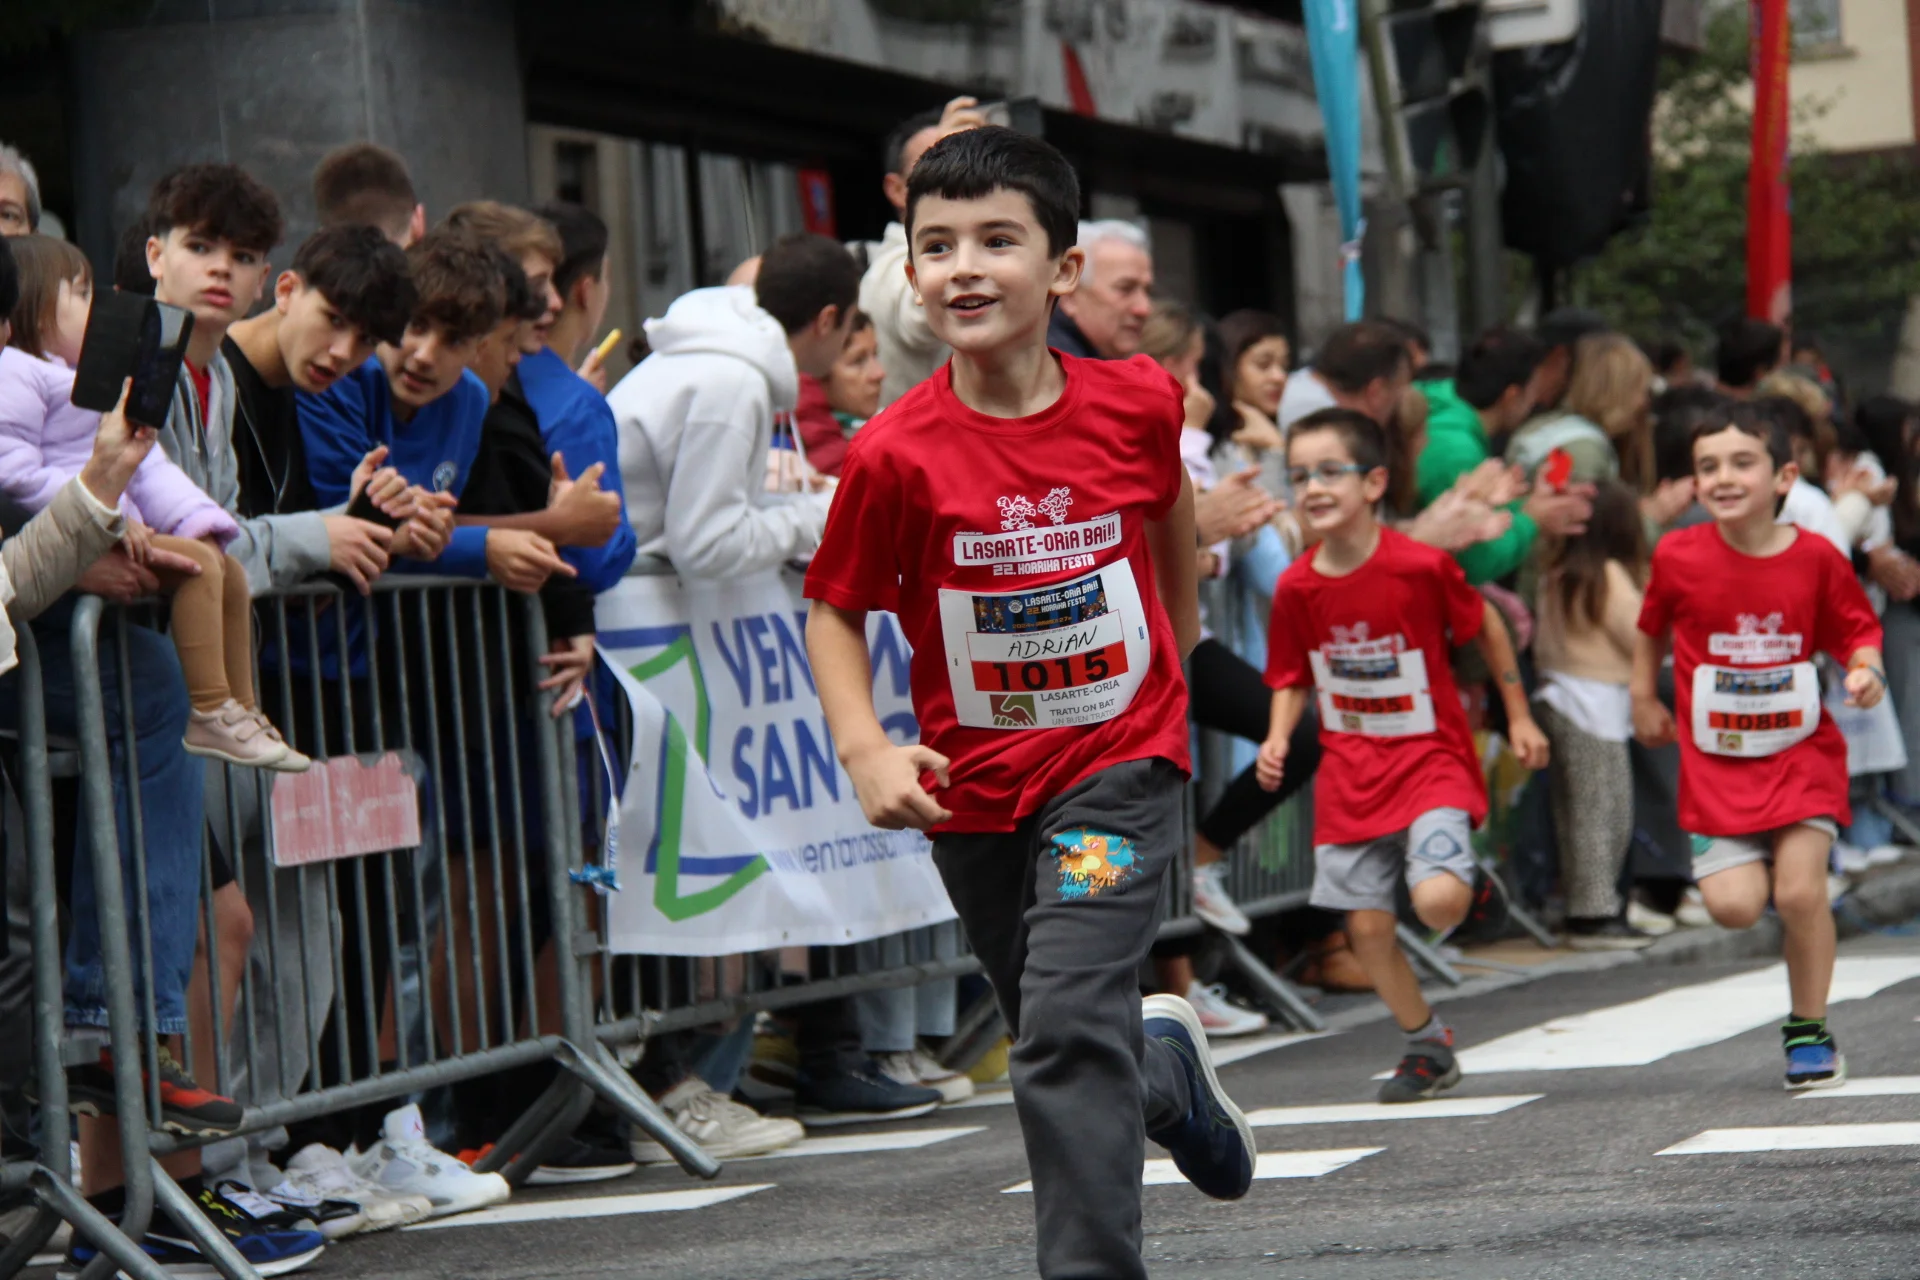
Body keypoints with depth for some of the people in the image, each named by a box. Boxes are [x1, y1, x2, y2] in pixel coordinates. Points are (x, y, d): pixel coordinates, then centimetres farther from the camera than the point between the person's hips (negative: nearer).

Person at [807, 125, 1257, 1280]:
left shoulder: (1136, 403, -11)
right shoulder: (898, 455, -16)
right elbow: (835, 614, -6)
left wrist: (1179, 637, 25)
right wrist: (866, 748, -21)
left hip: (1121, 759, -2)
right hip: (976, 785, 2)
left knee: (1069, 1024, -20)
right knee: (1062, 1043, 17)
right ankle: (1168, 1065, 51)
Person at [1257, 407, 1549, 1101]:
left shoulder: (1421, 566, -14)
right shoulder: (1297, 587, -4)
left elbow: (1485, 625, 2)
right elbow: (1293, 679, 9)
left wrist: (1519, 717, 9)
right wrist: (1278, 738, -10)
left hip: (1430, 758, -4)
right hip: (1350, 769, 4)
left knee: (1438, 901, -25)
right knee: (1367, 927, 3)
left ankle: (1470, 881, 12)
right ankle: (1427, 1044, 24)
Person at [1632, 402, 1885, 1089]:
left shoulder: (1815, 558, -8)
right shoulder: (1679, 557, -7)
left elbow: (1857, 632, 3)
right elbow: (1652, 626, 13)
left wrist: (1866, 672, -17)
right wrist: (1644, 699, 13)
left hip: (1801, 751, -1)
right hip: (1716, 761, 1)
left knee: (1800, 892, -13)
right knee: (1734, 905, -12)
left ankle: (1809, 1031, 9)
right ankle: (1762, 865, 27)